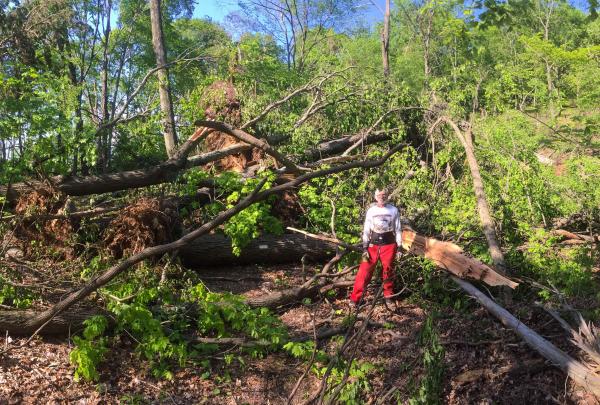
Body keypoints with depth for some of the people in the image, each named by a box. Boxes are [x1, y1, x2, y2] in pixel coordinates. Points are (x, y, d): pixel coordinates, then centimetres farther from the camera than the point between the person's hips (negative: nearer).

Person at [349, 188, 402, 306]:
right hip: (373, 244, 0)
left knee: (387, 270, 9)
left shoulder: (393, 210, 0)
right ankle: (355, 298, 0)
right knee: (365, 270, -5)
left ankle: (388, 295, 29)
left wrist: (399, 247, 1)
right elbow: (366, 230, 3)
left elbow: (398, 229, 5)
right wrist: (364, 248, -2)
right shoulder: (371, 211, 1)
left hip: (389, 244, 0)